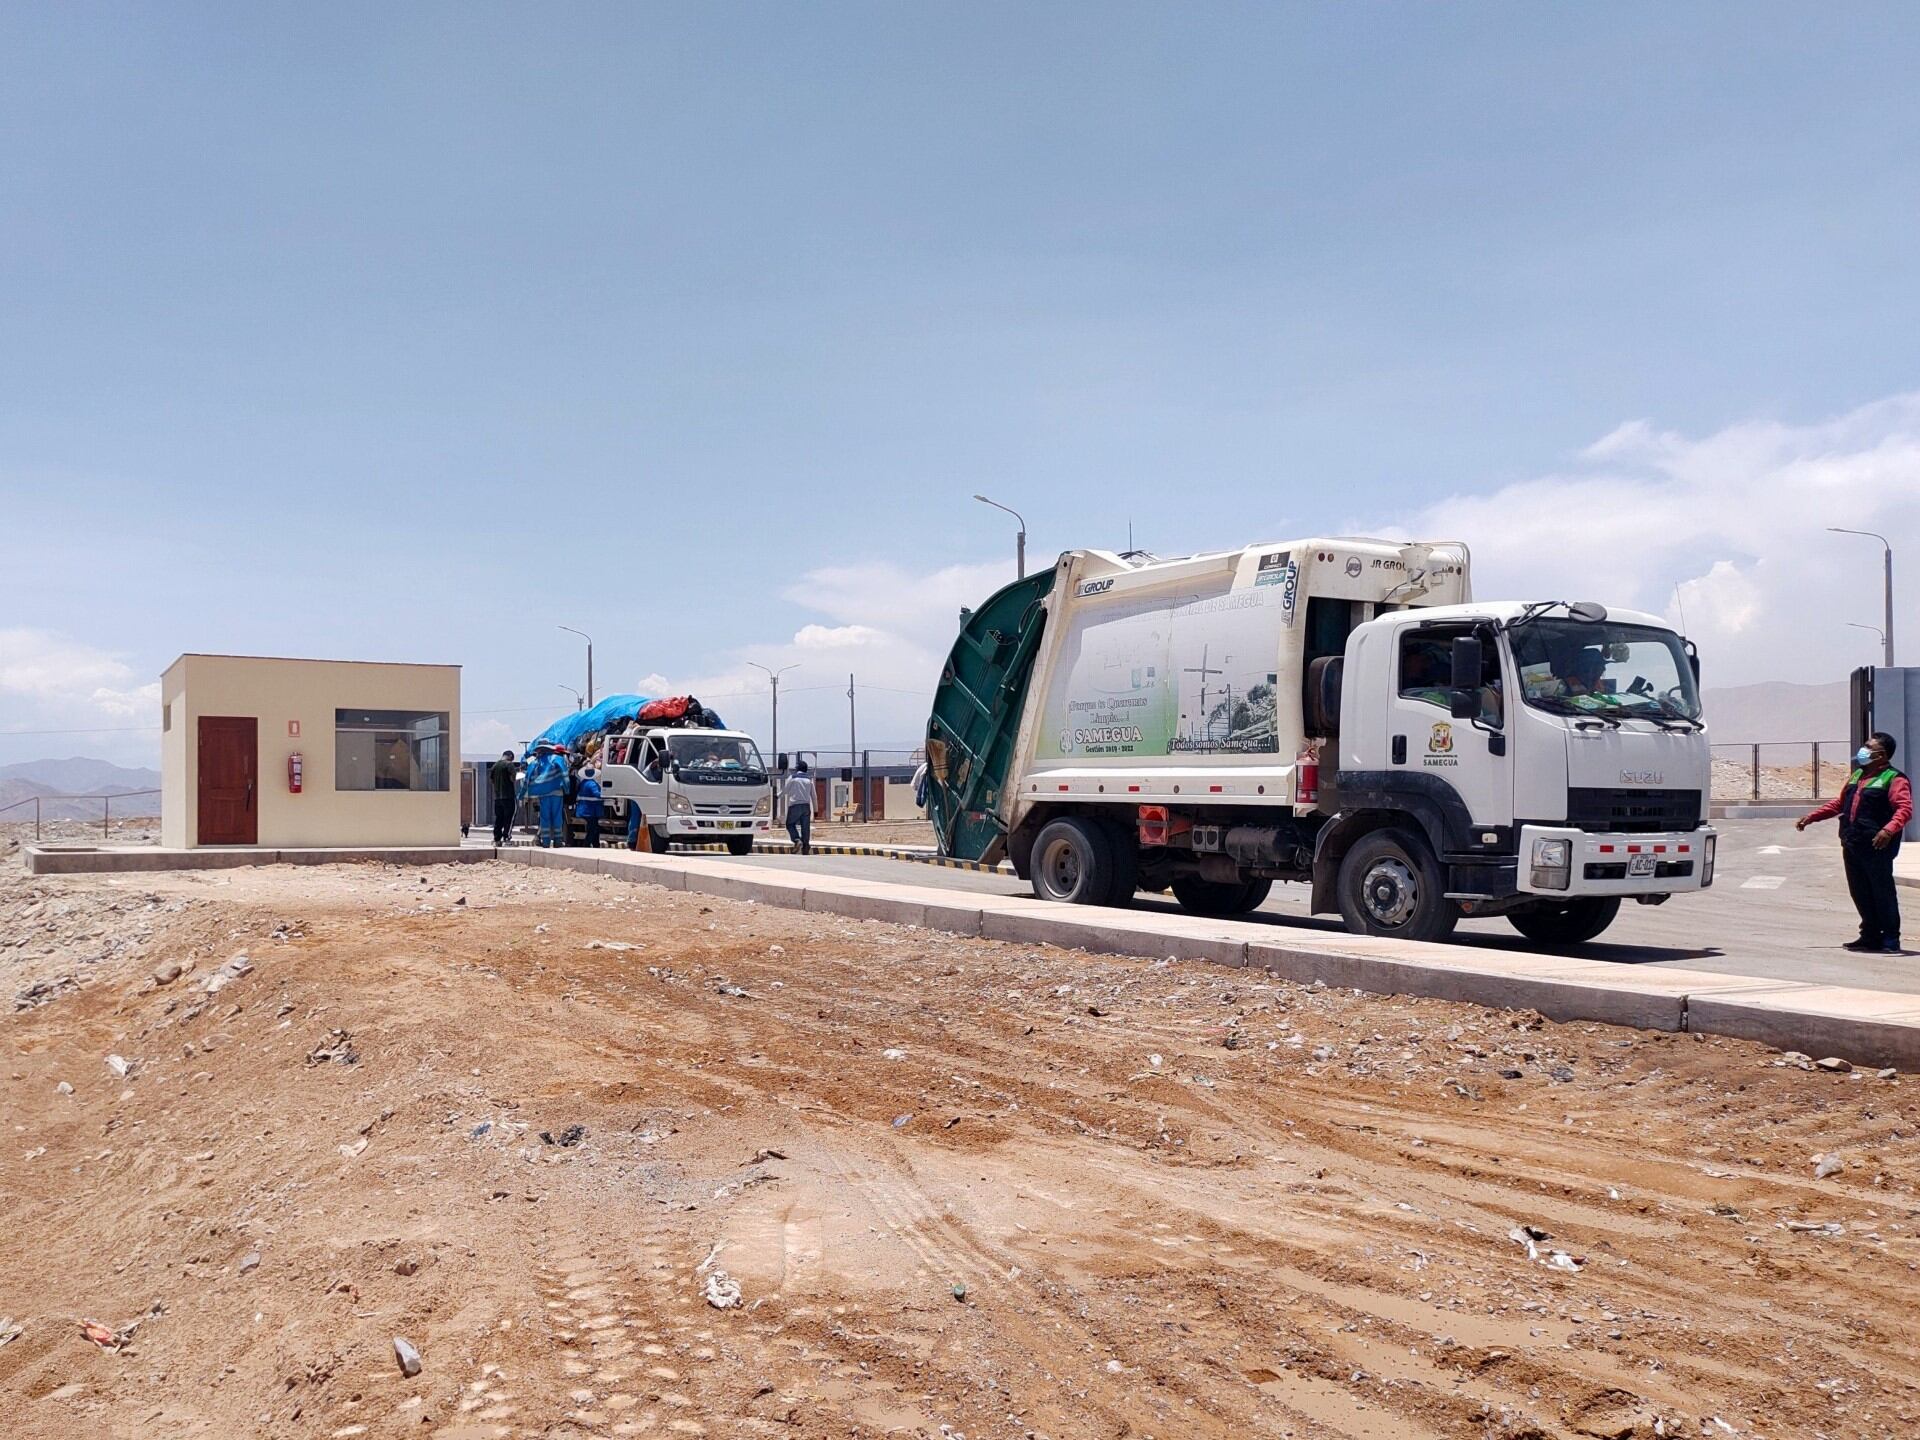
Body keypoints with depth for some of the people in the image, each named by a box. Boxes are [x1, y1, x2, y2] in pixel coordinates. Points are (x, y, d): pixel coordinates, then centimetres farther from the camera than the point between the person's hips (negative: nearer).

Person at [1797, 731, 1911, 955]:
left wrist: (1889, 830, -37)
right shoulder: (1857, 775, 19)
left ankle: (1891, 940, 6)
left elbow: (1904, 809, -19)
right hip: (1851, 845, 8)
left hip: (1876, 847, -8)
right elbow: (1839, 802, 29)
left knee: (1882, 892, -2)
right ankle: (1871, 936, 21)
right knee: (1860, 893, 11)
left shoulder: (1894, 779, -7)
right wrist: (1811, 817, 25)